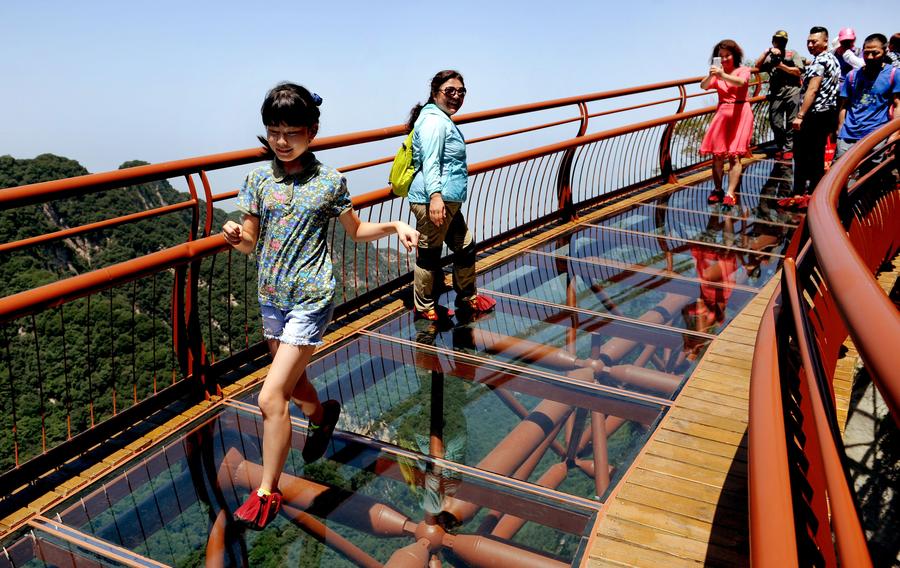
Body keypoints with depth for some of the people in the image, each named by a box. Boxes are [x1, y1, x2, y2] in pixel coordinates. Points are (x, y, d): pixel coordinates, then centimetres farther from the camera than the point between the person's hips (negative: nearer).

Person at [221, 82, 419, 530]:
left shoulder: (329, 181, -6)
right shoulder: (259, 179, 1)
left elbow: (356, 232, 7)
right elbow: (250, 244, 5)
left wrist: (394, 226, -10)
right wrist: (235, 236, -18)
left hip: (311, 298, -5)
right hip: (272, 295, 5)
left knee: (270, 398, -8)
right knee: (292, 381, 23)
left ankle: (267, 493, 10)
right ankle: (322, 415, 58)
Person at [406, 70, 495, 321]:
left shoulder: (443, 120, 22)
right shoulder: (434, 121, -12)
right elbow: (430, 161, -23)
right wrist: (435, 196, -34)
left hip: (448, 202, 11)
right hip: (433, 201, -11)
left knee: (465, 246, 19)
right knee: (429, 253, -1)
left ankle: (467, 298, 33)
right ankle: (424, 307, 11)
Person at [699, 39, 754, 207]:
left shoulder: (743, 71, 2)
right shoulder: (717, 73, 12)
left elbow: (741, 82, -21)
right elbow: (703, 86, -7)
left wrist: (722, 75, -37)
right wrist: (710, 75, -28)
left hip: (740, 113, -3)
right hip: (722, 113, 3)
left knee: (734, 154, -10)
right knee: (717, 154, -1)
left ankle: (730, 194, -14)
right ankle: (717, 190, 12)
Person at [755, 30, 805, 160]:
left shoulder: (792, 54, 13)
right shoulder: (769, 57, 18)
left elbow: (798, 71, 1)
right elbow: (758, 66, -1)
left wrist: (782, 66, -7)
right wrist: (767, 52, -8)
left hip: (791, 91, -2)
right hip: (776, 93, 2)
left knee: (791, 122, -3)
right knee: (775, 122, 0)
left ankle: (788, 148, 1)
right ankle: (780, 147, 14)